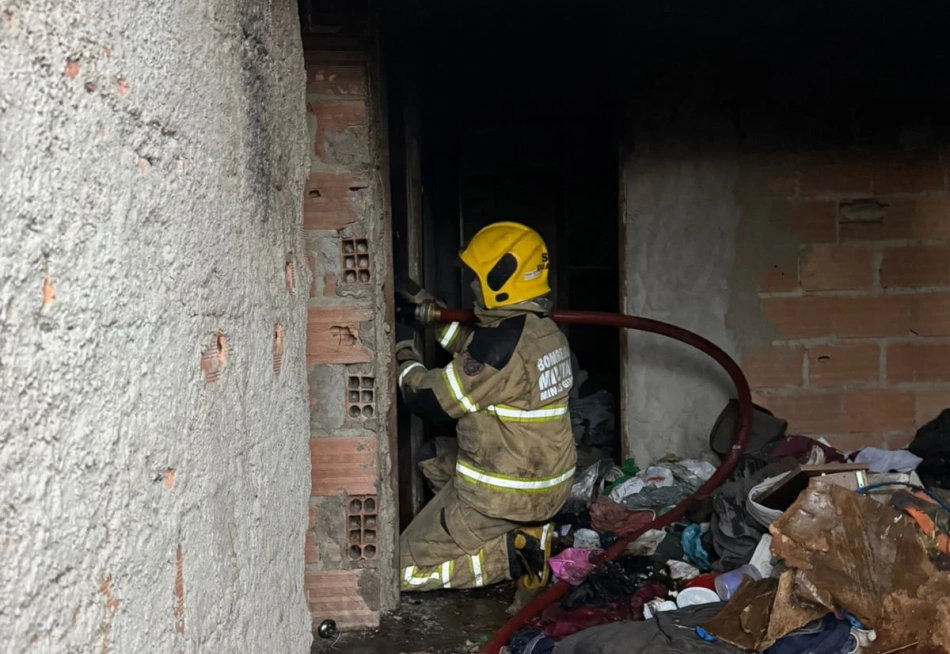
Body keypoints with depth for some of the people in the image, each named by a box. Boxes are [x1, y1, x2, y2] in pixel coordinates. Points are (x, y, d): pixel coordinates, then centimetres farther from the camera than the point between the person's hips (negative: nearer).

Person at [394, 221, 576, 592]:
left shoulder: (502, 343, -25)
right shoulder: (544, 331, 3)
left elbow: (430, 401, -15)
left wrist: (403, 354, 2)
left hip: (504, 492, -8)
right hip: (550, 482, 8)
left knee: (405, 570, 4)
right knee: (435, 459, 29)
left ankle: (511, 553, -7)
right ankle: (525, 529, 15)